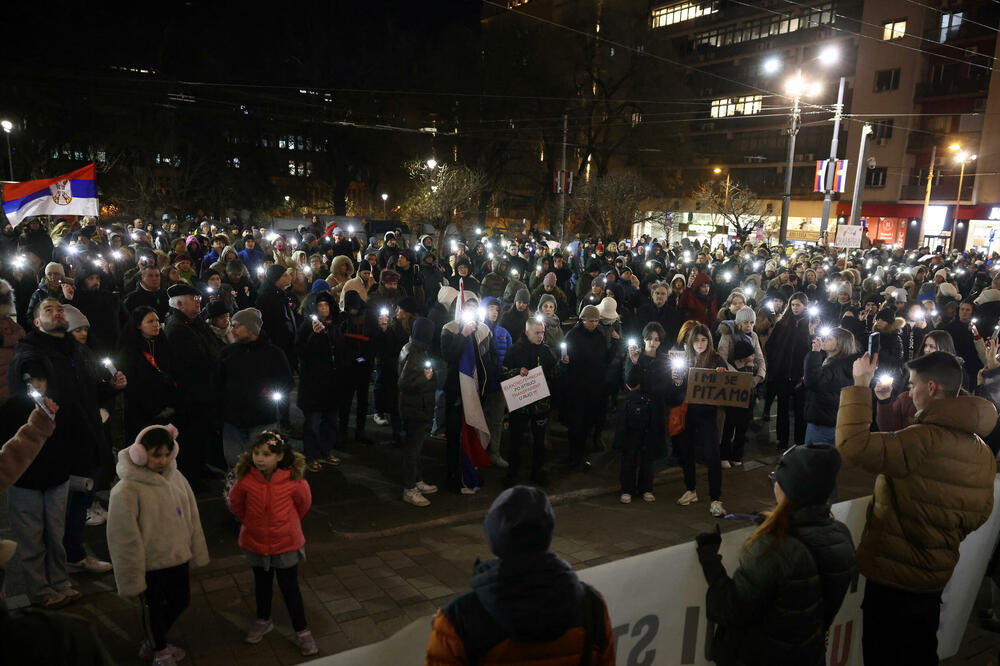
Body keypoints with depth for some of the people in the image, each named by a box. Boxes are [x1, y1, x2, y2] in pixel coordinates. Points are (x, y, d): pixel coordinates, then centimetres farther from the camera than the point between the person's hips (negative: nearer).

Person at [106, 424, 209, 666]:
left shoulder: (176, 477, -4)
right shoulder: (126, 490, -21)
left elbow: (191, 517, 5)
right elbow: (125, 538, -17)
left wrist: (197, 553, 9)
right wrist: (133, 578, -13)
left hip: (178, 558, 6)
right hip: (150, 565, -6)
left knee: (180, 601, 21)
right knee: (153, 609, 14)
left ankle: (152, 643, 46)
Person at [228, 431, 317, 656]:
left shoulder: (294, 480, -24)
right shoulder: (245, 479, -20)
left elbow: (304, 503, -3)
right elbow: (236, 504, 2)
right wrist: (249, 523, 10)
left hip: (286, 543, -2)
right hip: (256, 542, 2)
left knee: (290, 588, 9)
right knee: (262, 584, 23)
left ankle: (302, 631, 26)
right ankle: (263, 621, 47)